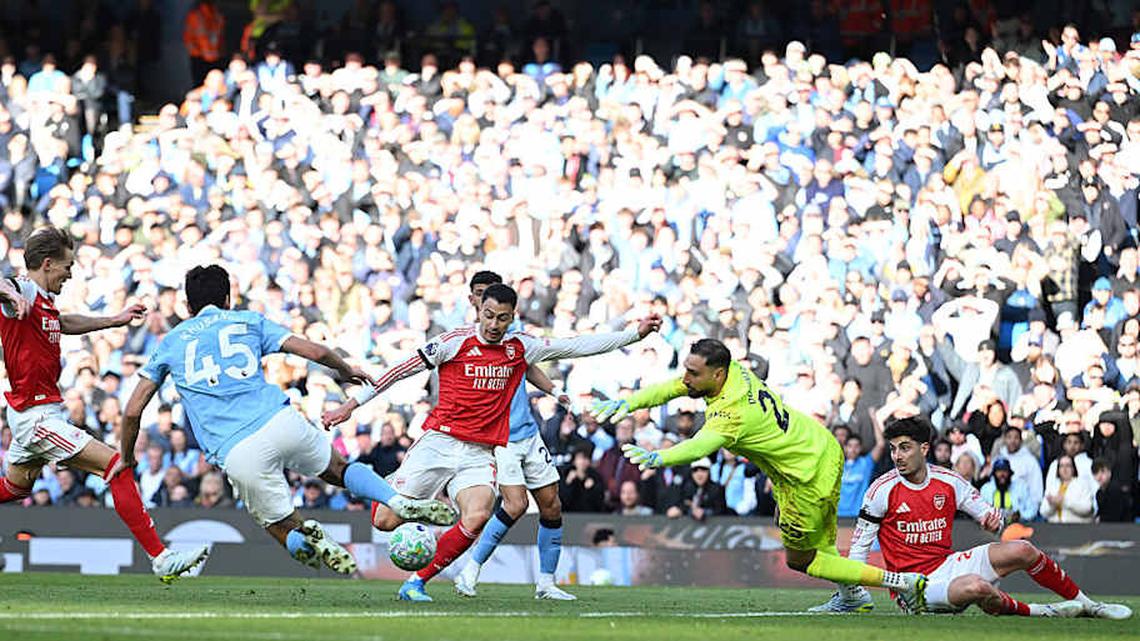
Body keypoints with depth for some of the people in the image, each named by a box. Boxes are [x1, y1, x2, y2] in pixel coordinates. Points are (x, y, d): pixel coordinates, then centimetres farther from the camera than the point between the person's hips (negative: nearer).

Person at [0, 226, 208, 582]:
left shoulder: (44, 302, 11)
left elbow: (64, 323, 34)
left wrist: (116, 319, 36)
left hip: (46, 409, 11)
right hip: (37, 416, -11)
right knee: (117, 465, -15)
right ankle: (160, 558, -18)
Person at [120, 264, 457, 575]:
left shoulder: (170, 343, 19)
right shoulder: (249, 321, 18)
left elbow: (133, 411, 16)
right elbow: (315, 352, 12)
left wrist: (126, 457, 33)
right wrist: (347, 371, 33)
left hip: (237, 456, -1)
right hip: (280, 422, 1)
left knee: (284, 530, 15)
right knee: (338, 469, 28)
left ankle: (308, 539, -21)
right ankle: (401, 502, 3)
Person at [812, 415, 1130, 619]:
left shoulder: (949, 481, 4)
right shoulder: (883, 490, -8)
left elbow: (987, 514, 14)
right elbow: (860, 541, -3)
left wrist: (993, 519, -11)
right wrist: (851, 592, -10)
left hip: (949, 564, 5)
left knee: (1022, 551, -11)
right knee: (977, 588, -37)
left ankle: (1085, 604, 6)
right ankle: (1038, 613, -13)